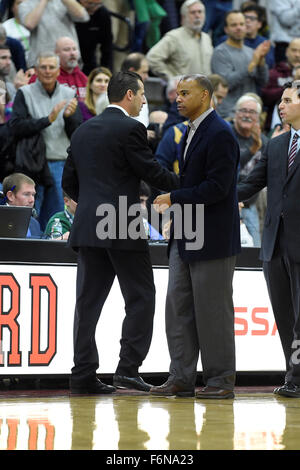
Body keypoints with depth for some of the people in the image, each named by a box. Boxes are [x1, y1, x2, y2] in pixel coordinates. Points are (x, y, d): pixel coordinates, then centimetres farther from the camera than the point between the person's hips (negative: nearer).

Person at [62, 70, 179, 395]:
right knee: (140, 297, 1)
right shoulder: (130, 129, -8)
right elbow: (151, 172, -8)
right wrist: (183, 185, 7)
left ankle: (83, 374, 4)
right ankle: (128, 367, -7)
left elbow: (69, 181, 16)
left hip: (88, 228, 7)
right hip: (123, 228, -7)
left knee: (89, 300, 6)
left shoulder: (83, 131, 14)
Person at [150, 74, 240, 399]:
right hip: (185, 238, 9)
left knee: (212, 310, -2)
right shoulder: (192, 132, 16)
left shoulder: (219, 134, -14)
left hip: (212, 239, -9)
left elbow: (217, 187, -21)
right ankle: (181, 378, 11)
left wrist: (174, 198, -16)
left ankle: (220, 380, 6)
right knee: (178, 307, 7)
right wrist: (174, 201, 11)